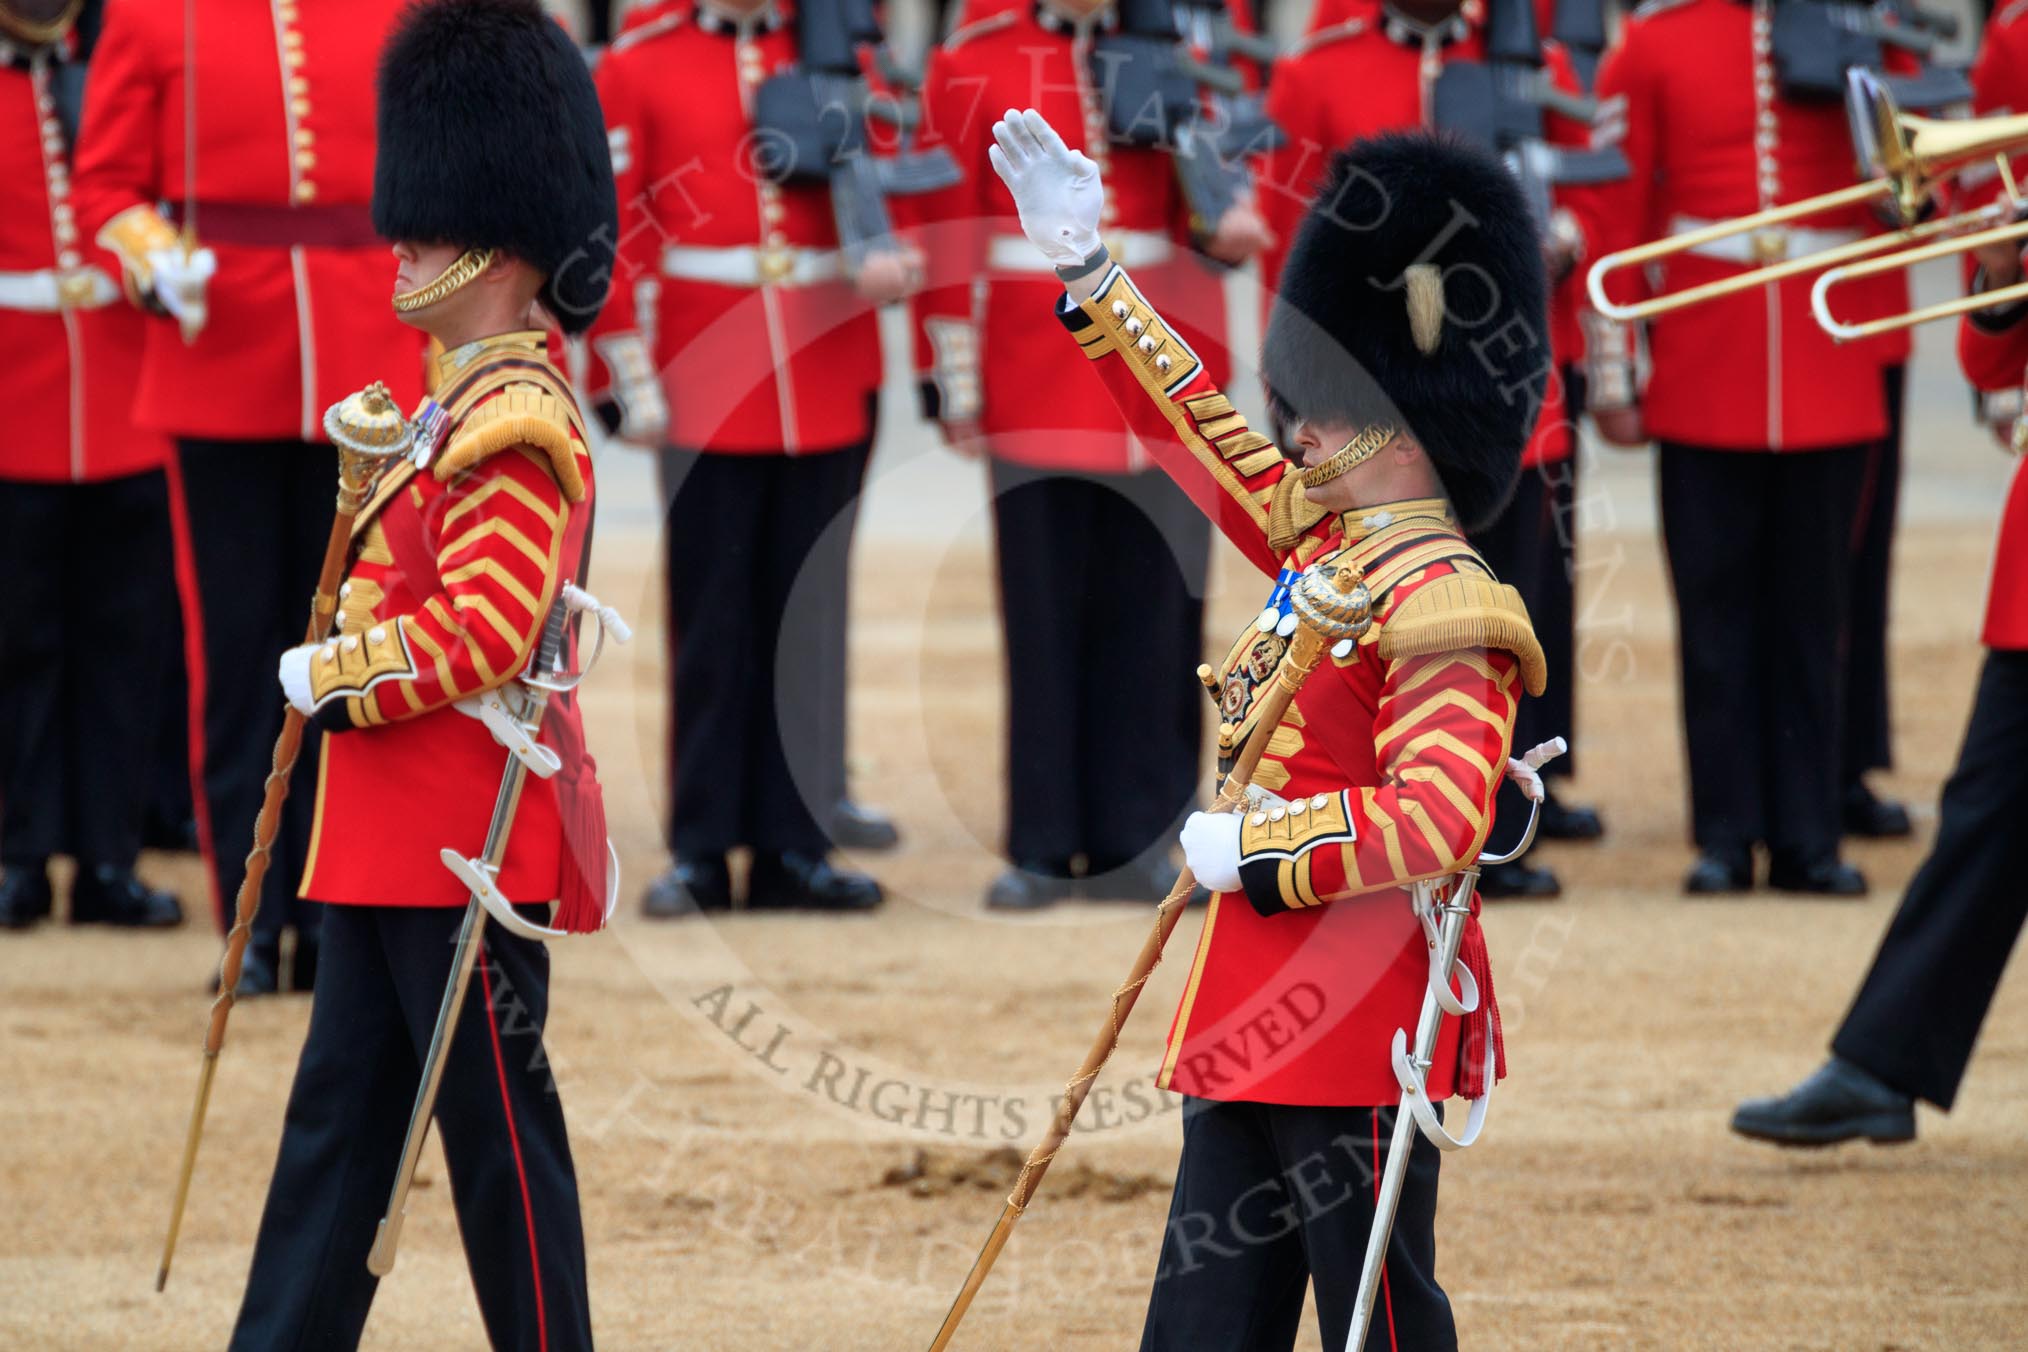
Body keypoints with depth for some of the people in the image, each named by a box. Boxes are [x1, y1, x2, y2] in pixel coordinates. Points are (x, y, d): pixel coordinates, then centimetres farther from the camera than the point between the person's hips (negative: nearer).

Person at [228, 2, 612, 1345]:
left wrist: (327, 674, -14)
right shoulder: (466, 407, 15)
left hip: (468, 845, -10)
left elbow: (482, 632, -23)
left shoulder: (515, 427, -16)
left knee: (499, 1128, -2)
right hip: (391, 835, 10)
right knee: (339, 1112, 11)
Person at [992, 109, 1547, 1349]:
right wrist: (1087, 271, 21)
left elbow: (1437, 821, -26)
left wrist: (1254, 850, -19)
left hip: (1360, 1035, -9)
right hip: (1251, 1016, 9)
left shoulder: (1440, 608, -16)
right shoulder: (1324, 544, 10)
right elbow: (1205, 432, 22)